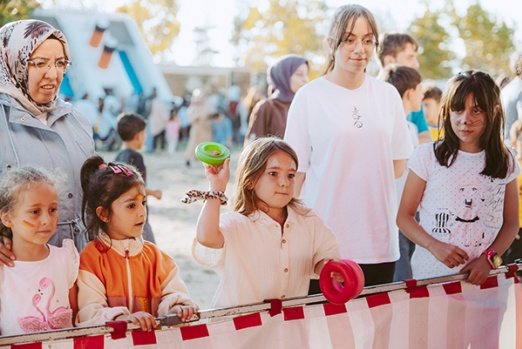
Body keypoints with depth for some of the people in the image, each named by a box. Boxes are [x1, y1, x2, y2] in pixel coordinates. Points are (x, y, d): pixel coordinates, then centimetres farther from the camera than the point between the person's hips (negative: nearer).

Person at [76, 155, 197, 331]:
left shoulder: (154, 255, 13)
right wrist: (122, 318, -27)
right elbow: (89, 312, -12)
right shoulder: (90, 257, -3)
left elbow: (172, 293, 8)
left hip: (154, 333, 6)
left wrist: (178, 308, -14)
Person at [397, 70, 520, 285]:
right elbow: (404, 216, -1)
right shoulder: (428, 156, -3)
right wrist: (435, 246, -16)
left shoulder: (505, 163, 4)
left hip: (481, 276, 2)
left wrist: (489, 259, -7)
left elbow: (511, 222, 9)